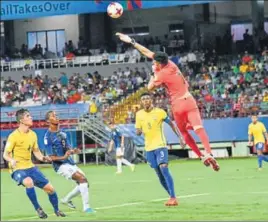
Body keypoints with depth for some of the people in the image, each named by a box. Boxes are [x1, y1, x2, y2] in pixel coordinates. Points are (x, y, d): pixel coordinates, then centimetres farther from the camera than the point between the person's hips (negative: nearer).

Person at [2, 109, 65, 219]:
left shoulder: (33, 134, 5)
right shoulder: (14, 136, -15)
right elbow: (6, 154, -12)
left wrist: (43, 158, -4)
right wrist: (11, 160, -35)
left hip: (30, 167, 6)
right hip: (18, 169, -6)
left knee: (49, 188, 3)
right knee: (29, 182, -38)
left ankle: (57, 210, 29)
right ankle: (38, 209, -20)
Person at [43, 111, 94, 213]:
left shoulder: (62, 133, 11)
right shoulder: (48, 137, -12)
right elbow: (51, 157, -13)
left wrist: (73, 151, -7)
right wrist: (63, 157, -30)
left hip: (70, 162, 8)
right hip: (60, 165, -8)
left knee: (83, 183, 9)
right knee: (82, 179, -22)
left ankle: (66, 199, 30)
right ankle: (86, 207, -19)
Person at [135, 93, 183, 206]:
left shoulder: (159, 112, -8)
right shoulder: (139, 114, 3)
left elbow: (171, 124, 2)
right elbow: (138, 131, 9)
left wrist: (180, 137, -6)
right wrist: (139, 131, -16)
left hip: (160, 145, -5)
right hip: (149, 147, 5)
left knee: (164, 168, -20)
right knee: (159, 173, 8)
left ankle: (173, 198, -23)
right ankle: (171, 196, 20)